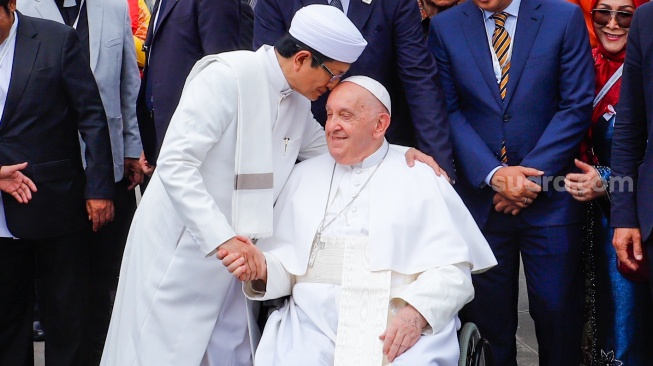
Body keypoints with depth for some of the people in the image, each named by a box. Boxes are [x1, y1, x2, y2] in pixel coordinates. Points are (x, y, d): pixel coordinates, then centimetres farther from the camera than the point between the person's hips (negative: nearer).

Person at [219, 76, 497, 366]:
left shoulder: (420, 178, 9)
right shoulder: (304, 175, 19)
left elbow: (452, 269, 0)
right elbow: (286, 264, 15)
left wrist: (416, 313, -16)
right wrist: (262, 268, -7)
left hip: (400, 323, -2)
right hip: (315, 322, 2)